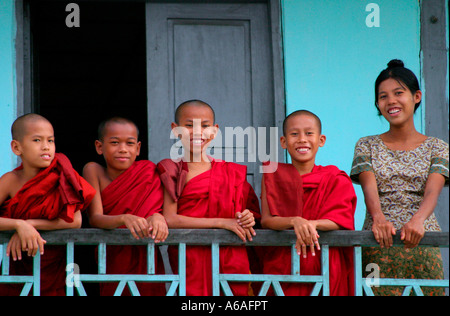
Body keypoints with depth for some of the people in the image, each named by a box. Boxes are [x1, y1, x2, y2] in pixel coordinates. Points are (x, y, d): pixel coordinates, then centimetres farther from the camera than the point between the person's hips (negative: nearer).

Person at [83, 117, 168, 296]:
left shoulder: (149, 172, 1)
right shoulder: (93, 171, -2)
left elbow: (159, 208, -5)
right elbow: (94, 218, -13)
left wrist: (157, 217, -30)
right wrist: (125, 219, -33)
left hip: (145, 261, 1)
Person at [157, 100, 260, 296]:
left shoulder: (231, 172, 13)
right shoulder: (171, 171, 3)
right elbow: (169, 219, -9)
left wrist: (247, 219, -7)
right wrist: (221, 222, -12)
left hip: (232, 262, 3)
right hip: (191, 258, -3)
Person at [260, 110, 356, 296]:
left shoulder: (335, 179, 6)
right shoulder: (273, 176, 6)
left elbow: (340, 220, -8)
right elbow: (265, 220, -7)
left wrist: (311, 224, -28)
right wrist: (295, 222, -27)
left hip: (325, 268, 0)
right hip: (281, 265, 0)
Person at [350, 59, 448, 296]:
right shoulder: (367, 146, 12)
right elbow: (369, 187, -5)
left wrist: (418, 219, -29)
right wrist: (378, 218, -27)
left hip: (423, 242, 0)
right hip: (378, 246, 0)